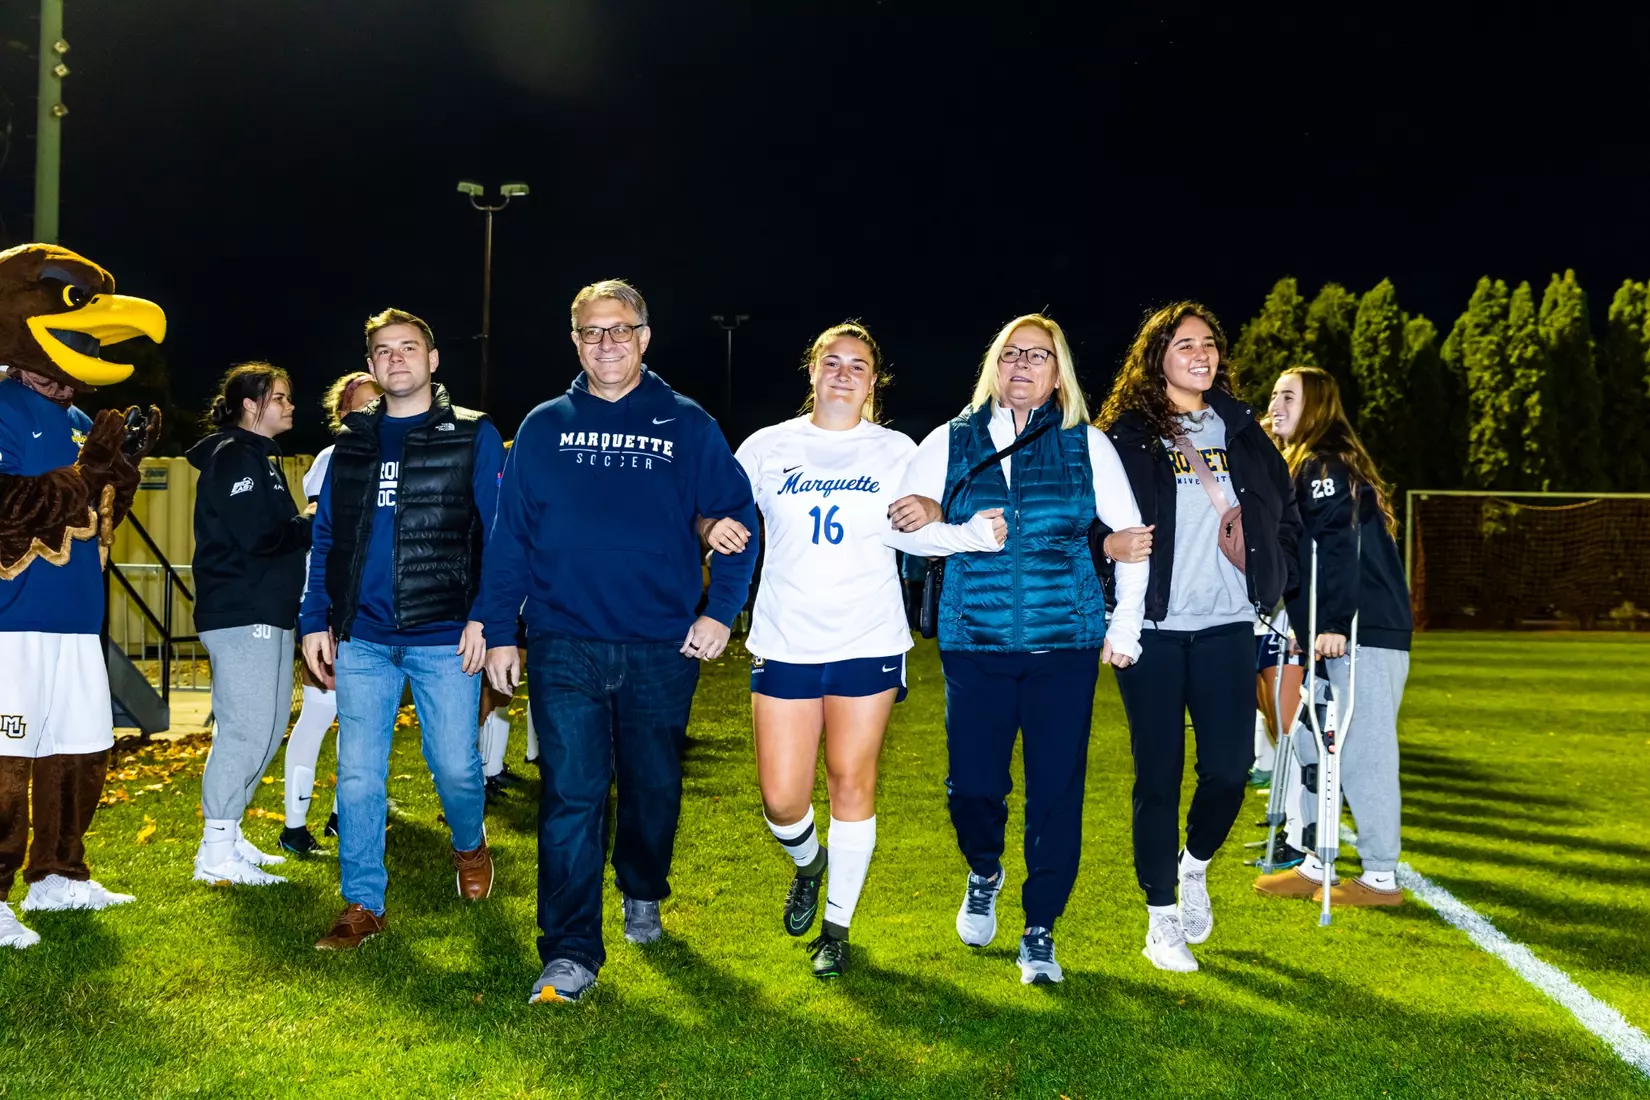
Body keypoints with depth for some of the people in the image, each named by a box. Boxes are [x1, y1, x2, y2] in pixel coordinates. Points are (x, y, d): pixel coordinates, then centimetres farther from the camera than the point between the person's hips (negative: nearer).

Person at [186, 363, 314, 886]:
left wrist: (304, 523, 2)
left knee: (266, 727, 14)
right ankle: (216, 854, -1)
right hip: (241, 616, -11)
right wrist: (309, 523, -8)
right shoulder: (235, 456, -10)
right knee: (247, 730, -9)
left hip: (265, 613, 11)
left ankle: (228, 835, 23)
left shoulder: (259, 456, 21)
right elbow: (258, 536, -21)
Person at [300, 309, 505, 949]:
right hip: (362, 639, 3)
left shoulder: (473, 436, 2)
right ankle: (362, 905, 15)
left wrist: (485, 616, -11)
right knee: (357, 775, 3)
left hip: (444, 638, -3)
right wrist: (315, 621, 7)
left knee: (455, 764, 4)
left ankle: (469, 845, 35)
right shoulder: (352, 443, 13)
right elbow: (325, 538, 14)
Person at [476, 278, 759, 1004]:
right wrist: (499, 631, 2)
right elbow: (508, 536, 6)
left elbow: (738, 519, 4)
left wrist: (721, 611, -5)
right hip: (566, 645, 0)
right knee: (571, 794, -5)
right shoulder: (543, 428, 6)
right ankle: (570, 952, 1)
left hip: (663, 646, 1)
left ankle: (642, 895, 40)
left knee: (654, 786, 14)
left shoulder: (687, 426, 3)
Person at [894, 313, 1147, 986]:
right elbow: (902, 524, 6)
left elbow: (1131, 537, 10)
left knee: (1056, 790, -1)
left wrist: (1125, 627, 7)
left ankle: (1039, 932, 16)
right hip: (974, 645, 1)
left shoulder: (1086, 445, 6)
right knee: (973, 783, 0)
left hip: (1066, 645, 0)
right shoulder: (950, 443, 8)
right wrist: (926, 520, -17)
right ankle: (984, 874, 34)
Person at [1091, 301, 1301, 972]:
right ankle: (1162, 921, 16)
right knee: (1159, 773, 2)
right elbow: (1096, 525, -2)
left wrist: (1271, 581, 4)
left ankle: (1195, 865, 30)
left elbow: (1283, 516, 17)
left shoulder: (1243, 431, 12)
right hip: (1152, 628, -3)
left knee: (1230, 768, -2)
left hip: (1226, 626, 3)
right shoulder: (1125, 435, 0)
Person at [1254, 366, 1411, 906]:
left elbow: (1339, 547, -20)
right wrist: (1299, 625, 20)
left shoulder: (1323, 466, -9)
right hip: (1346, 636, 10)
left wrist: (1334, 623, -26)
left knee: (1362, 754, -5)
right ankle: (1315, 865, 21)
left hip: (1363, 636, -10)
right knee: (1316, 748, 13)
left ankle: (1381, 877, 3)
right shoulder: (1302, 467, 20)